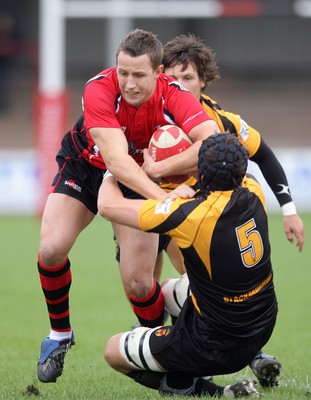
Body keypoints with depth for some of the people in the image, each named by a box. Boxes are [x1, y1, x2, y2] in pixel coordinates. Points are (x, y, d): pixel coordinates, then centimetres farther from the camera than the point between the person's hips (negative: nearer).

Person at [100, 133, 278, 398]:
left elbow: (108, 206, -20)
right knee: (169, 290, 32)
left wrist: (110, 173, 2)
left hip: (218, 348, -7)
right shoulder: (253, 193, -13)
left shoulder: (192, 214, -30)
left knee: (113, 350, 11)